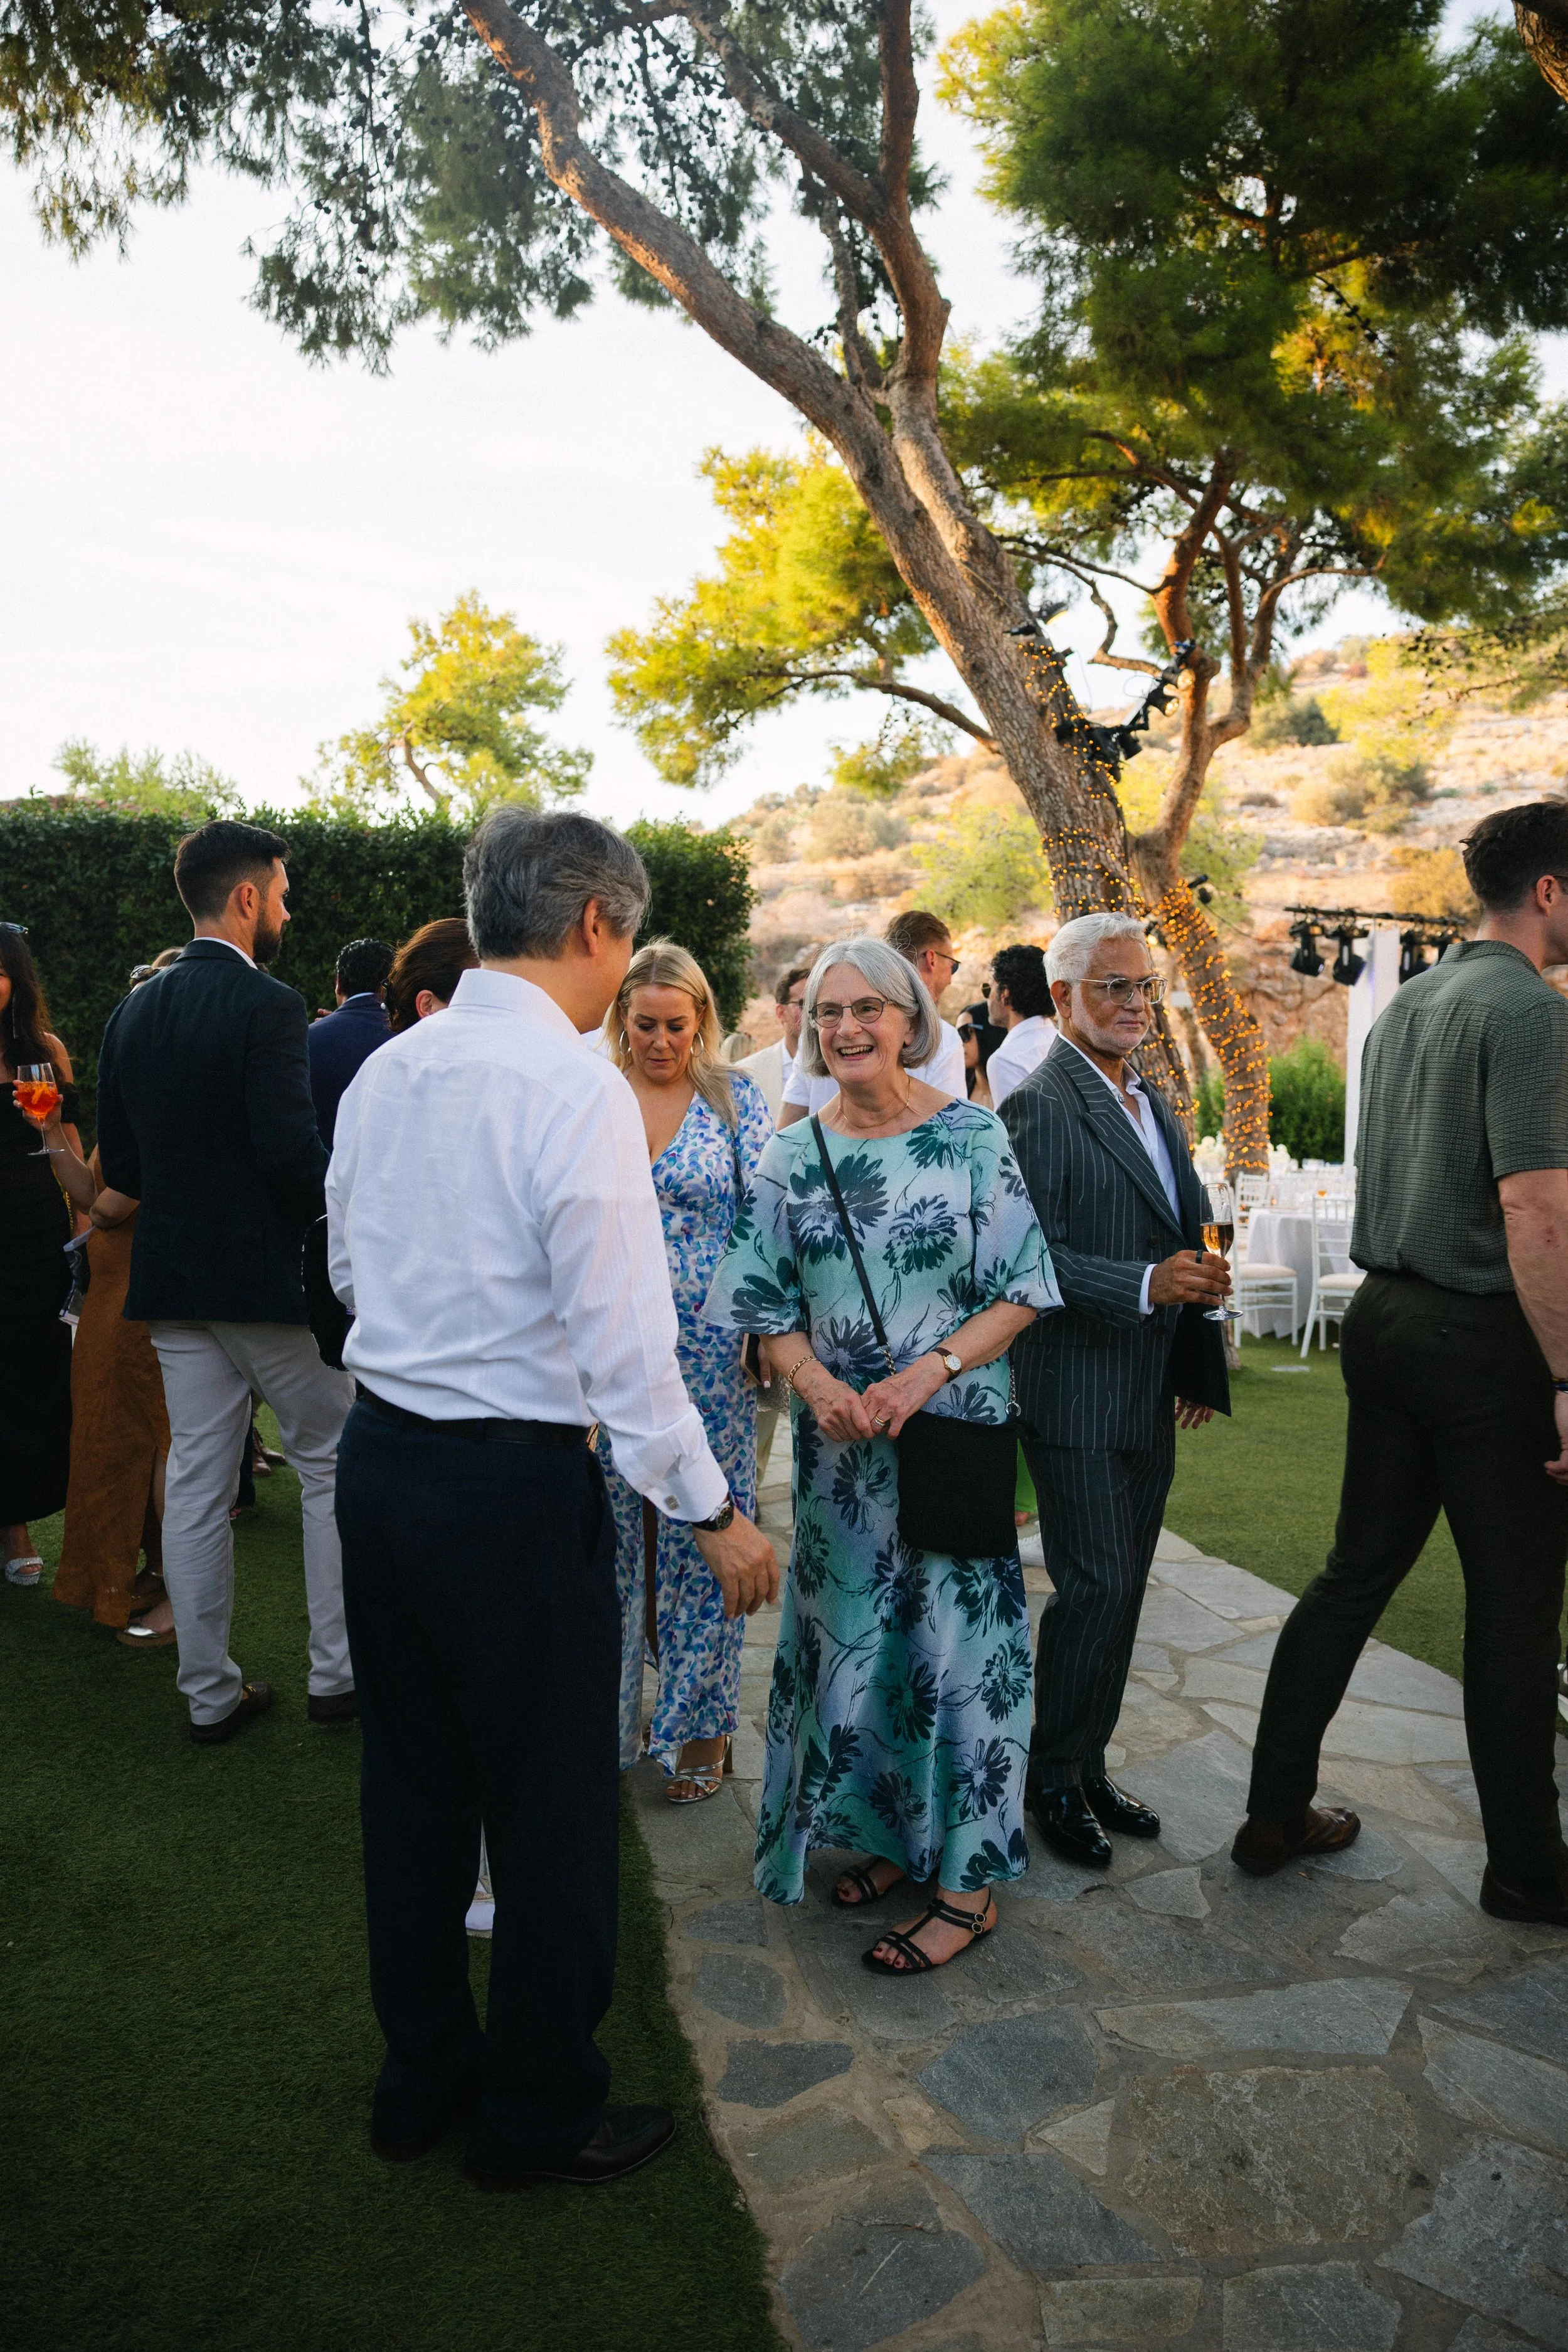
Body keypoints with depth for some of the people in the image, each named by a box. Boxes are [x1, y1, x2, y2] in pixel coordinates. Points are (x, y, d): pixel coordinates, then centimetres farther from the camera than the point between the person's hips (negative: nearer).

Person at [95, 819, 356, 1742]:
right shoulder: (268, 1005, -14)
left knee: (196, 1484, 10)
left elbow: (119, 1162, 11)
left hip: (175, 1281, 7)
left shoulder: (136, 1010, 8)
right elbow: (294, 1148, -22)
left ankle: (211, 1693, 20)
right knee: (332, 1467, 9)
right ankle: (338, 1675, 15)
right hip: (273, 1277, -6)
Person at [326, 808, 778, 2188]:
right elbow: (623, 1337, -20)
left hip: (378, 1456, 8)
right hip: (516, 1485, -7)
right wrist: (713, 1512, -11)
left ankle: (422, 2075, 40)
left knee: (414, 1781, 21)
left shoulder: (385, 1072, 4)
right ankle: (541, 2115, 30)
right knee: (550, 1806, 11)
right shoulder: (578, 1087, -18)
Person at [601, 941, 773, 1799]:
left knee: (701, 1531, 5)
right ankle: (611, 1714, 28)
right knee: (611, 1531, 9)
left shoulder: (736, 1098, 1)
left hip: (707, 1351, -1)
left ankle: (698, 1723, 22)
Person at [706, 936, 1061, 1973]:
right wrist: (817, 1384, -14)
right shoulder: (793, 1156, 3)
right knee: (852, 1632, 12)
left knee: (955, 1632, 3)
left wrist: (928, 1372, -19)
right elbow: (771, 1310, 5)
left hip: (953, 1431, -3)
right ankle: (891, 1834, 35)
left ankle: (968, 1878, 20)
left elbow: (1021, 1294, -6)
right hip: (839, 1443, 4)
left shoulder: (972, 1136, -6)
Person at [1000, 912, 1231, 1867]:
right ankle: (1055, 1781, 16)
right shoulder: (1042, 1105, -13)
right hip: (1077, 1397, -8)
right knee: (1097, 1587, -3)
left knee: (1122, 1589, 15)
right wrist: (1146, 1284, -28)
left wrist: (1201, 1368, 15)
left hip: (1150, 1400, 8)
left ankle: (1090, 1768, 30)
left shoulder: (1150, 1100, 15)